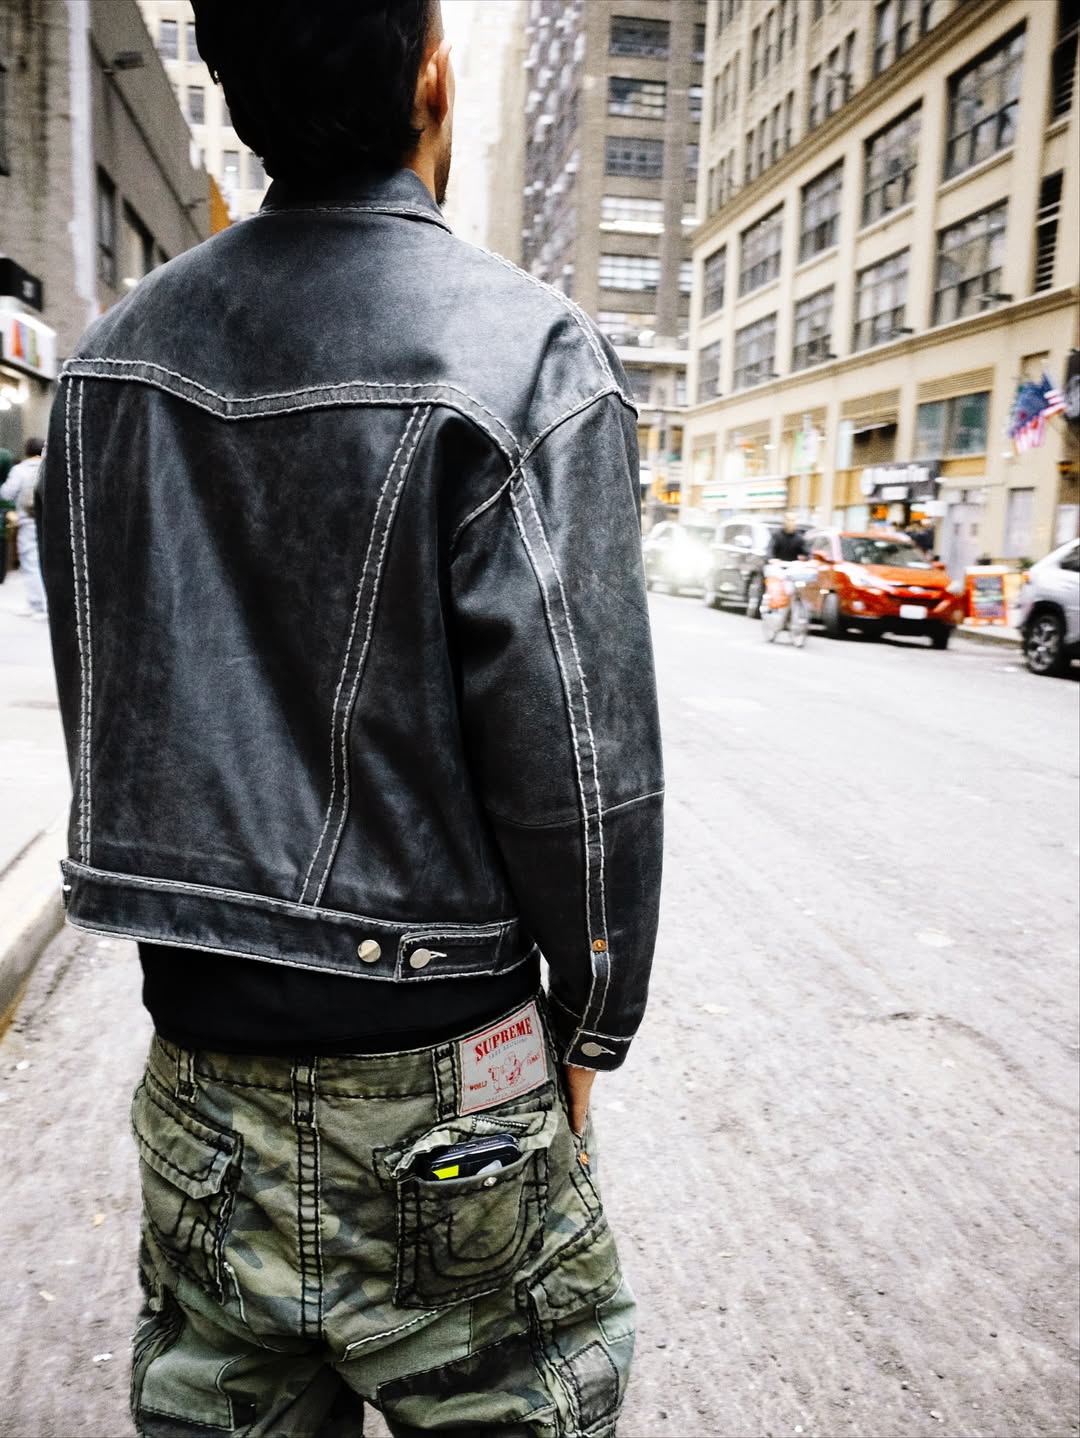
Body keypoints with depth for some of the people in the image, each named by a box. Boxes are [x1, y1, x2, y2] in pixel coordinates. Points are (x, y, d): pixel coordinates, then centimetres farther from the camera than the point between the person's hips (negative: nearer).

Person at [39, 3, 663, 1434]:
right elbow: (580, 763, -17)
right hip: (427, 1065, -5)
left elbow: (103, 720, 8)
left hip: (196, 1053, 6)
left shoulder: (111, 358, 3)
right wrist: (589, 1027, -2)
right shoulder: (525, 351, -15)